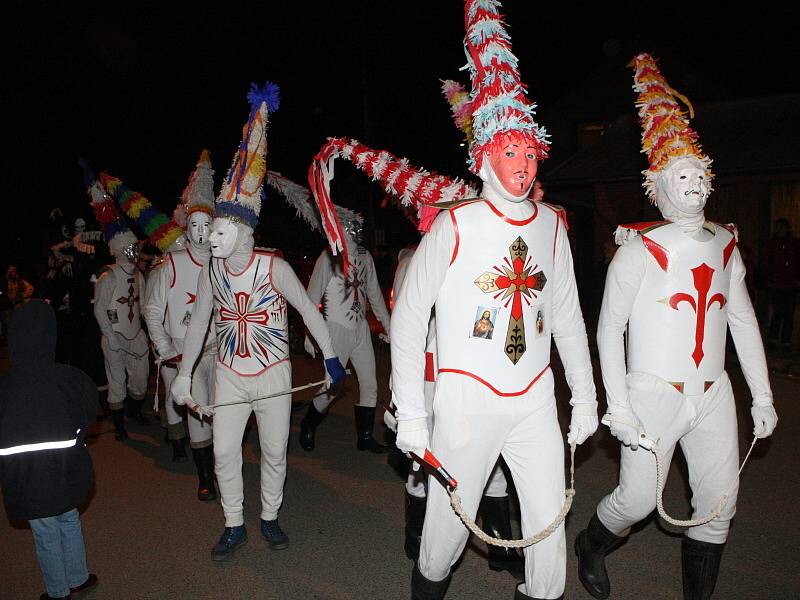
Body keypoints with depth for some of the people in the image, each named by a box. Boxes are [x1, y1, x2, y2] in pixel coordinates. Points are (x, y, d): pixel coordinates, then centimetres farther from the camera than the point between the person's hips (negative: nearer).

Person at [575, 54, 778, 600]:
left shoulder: (725, 245, 9)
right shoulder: (639, 250, -8)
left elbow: (743, 321, 13)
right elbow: (609, 329, -9)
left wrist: (762, 396, 11)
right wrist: (618, 407, -14)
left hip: (713, 394, 6)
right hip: (654, 392, -5)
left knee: (719, 505, 10)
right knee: (638, 499, -1)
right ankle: (591, 546, 31)